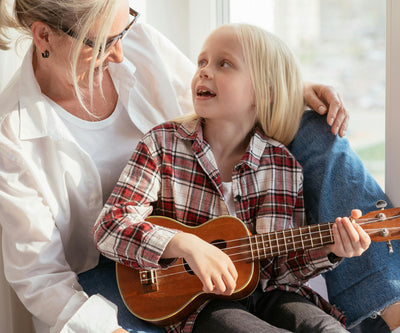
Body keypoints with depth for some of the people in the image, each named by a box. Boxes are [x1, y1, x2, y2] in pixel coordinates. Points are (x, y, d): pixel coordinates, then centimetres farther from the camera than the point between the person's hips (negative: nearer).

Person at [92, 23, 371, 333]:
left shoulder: (283, 165, 0)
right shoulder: (163, 143, -5)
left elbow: (284, 265, 3)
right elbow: (108, 228, -13)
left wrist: (328, 248, -17)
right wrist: (186, 244, -27)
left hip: (265, 293, 3)